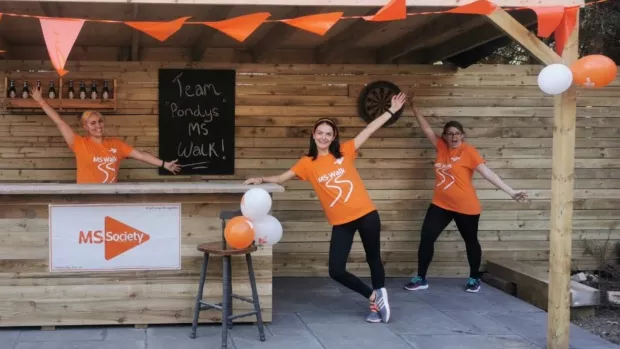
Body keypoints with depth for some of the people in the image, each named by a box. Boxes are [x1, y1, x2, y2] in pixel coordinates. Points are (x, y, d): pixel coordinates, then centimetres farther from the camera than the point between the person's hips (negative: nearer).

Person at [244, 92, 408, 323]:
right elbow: (282, 178, 2)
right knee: (336, 271, -4)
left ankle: (381, 298, 33)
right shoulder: (307, 163, 0)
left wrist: (392, 111, 5)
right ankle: (373, 296, 15)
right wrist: (262, 179, -15)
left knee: (373, 258, 13)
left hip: (366, 214, -1)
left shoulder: (345, 151, 0)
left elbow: (369, 129, 3)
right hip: (341, 223, 1)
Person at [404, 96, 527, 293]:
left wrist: (511, 192, -22)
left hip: (466, 207, -5)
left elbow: (487, 173, -16)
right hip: (441, 204, 5)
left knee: (471, 241, 13)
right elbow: (426, 129, 11)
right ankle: (421, 279, 11)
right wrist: (414, 108, 7)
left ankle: (474, 279, 30)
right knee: (426, 237, 0)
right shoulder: (441, 147, 3)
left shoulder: (468, 151, -12)